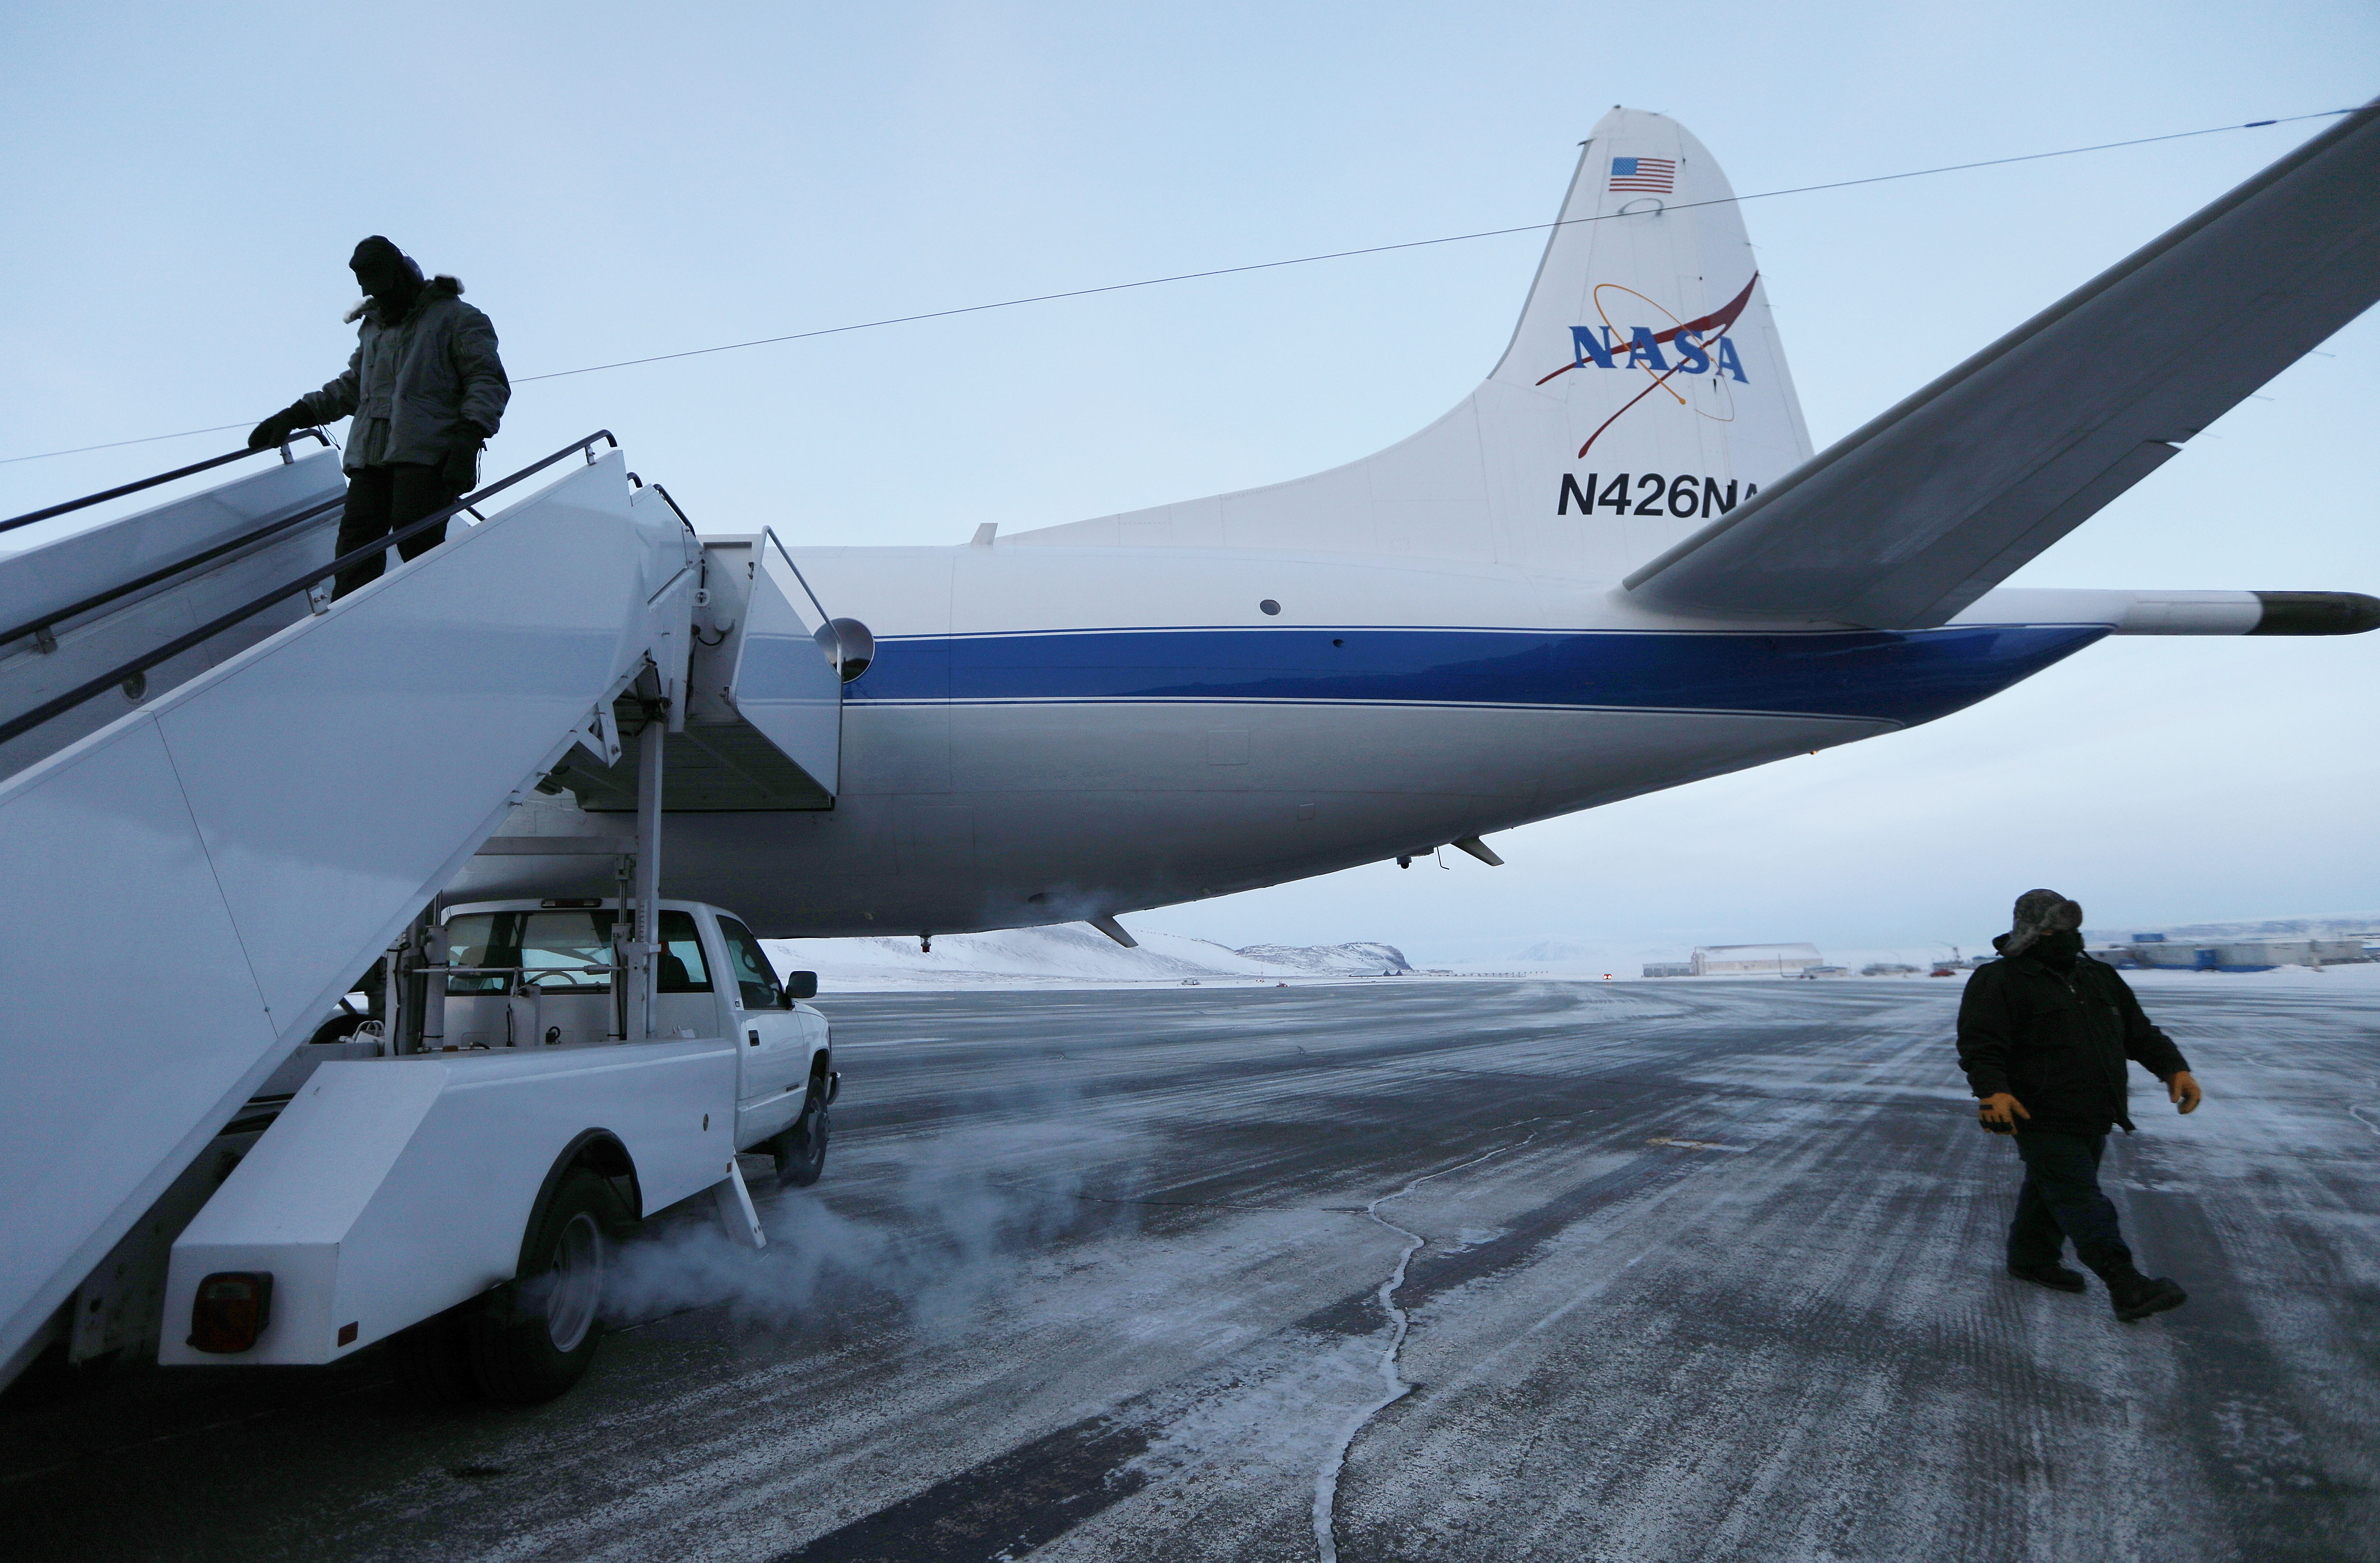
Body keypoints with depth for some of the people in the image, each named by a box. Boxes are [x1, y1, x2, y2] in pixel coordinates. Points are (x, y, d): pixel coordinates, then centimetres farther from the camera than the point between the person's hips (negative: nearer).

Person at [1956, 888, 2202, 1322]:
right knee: (2081, 1200, -7)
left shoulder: (2100, 977, 13)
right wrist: (1993, 1089, -33)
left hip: (2093, 1120, 8)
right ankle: (2126, 1286, -8)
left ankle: (2032, 1259, 33)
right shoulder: (2003, 981, -12)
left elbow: (2140, 1033, 19)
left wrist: (2174, 1067, 3)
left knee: (2048, 1190, 19)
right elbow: (1980, 1044, -19)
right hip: (2042, 1121, -8)